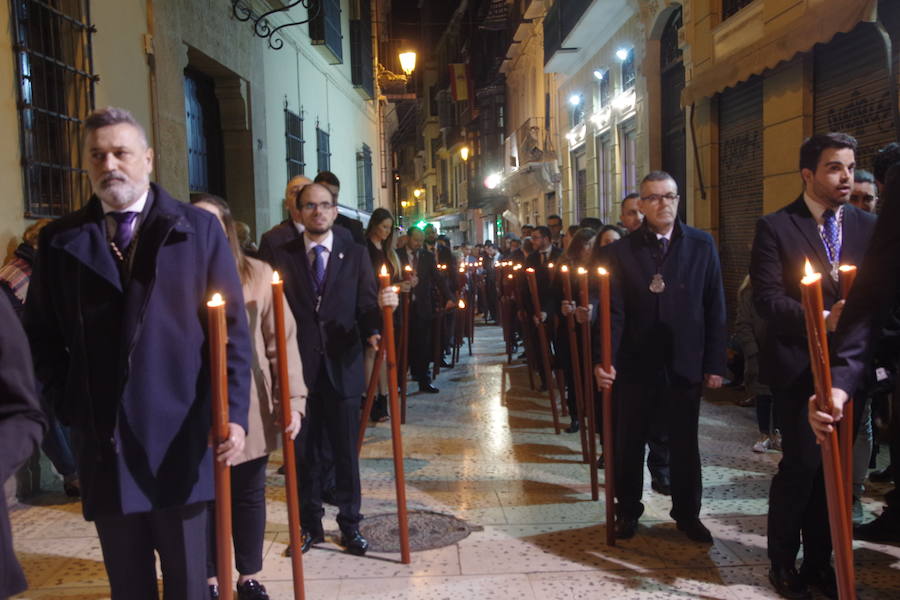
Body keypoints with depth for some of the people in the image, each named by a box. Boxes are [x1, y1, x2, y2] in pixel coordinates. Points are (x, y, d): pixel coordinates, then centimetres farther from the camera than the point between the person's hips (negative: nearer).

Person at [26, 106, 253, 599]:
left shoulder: (199, 229, -1)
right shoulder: (60, 240, 6)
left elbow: (232, 328, -3)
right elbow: (41, 334, 11)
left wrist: (233, 412, -11)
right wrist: (66, 403, -1)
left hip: (180, 438, -2)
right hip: (102, 441, 2)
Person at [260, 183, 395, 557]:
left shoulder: (355, 255, 5)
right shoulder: (282, 256, 4)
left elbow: (365, 309, -1)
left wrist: (381, 306, -24)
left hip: (342, 368, 0)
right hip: (299, 369, 0)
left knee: (346, 451, 8)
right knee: (304, 452, 11)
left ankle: (350, 524, 25)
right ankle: (310, 525, 28)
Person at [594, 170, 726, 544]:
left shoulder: (701, 245, 0)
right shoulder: (621, 251, -2)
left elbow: (714, 308, 0)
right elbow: (615, 312, -6)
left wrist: (714, 363, -3)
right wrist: (604, 359, -17)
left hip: (684, 364, 1)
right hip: (635, 365, 0)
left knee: (685, 444, 13)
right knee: (629, 443, 11)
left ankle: (687, 513, 31)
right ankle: (627, 511, 30)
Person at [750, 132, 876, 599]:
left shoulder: (867, 226, 9)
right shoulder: (775, 227, -5)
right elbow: (767, 298, -12)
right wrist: (821, 320, -23)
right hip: (797, 366, -4)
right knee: (802, 464, -2)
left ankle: (819, 560, 28)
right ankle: (783, 561, 19)